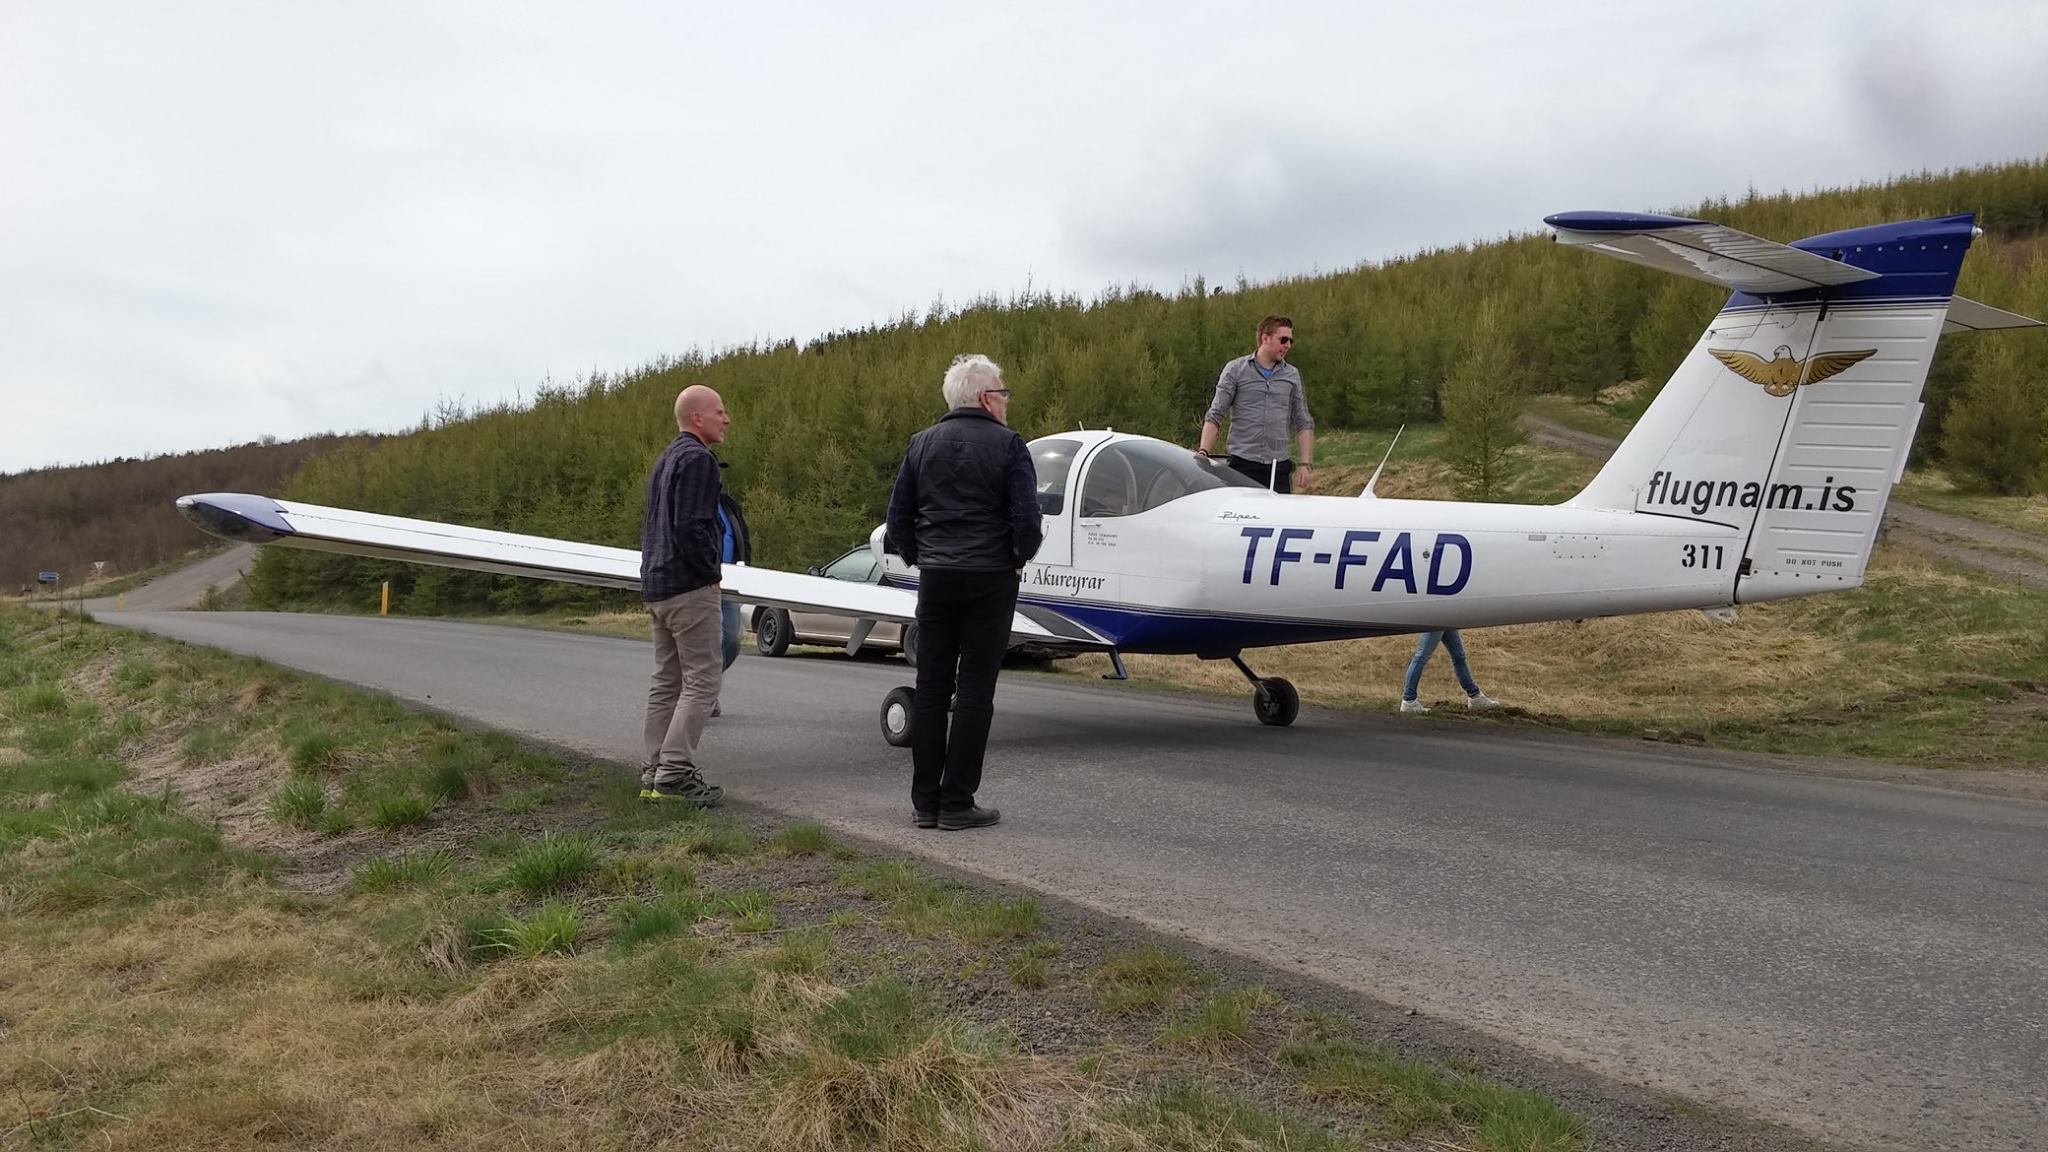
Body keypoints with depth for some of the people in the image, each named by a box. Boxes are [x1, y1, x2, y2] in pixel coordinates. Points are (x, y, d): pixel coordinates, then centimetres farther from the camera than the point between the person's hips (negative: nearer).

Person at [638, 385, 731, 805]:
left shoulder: (665, 460, 20)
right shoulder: (697, 458, -12)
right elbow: (691, 525, -21)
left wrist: (653, 580, 20)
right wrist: (711, 574, -11)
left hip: (656, 586, 10)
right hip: (689, 586, -10)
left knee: (666, 680, 12)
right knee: (702, 679, -8)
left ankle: (655, 774, 14)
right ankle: (674, 773, -12)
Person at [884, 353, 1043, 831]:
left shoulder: (922, 444, 8)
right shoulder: (1007, 445, -6)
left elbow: (898, 517, 8)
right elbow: (1026, 519, -13)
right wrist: (1019, 557, 4)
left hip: (935, 577, 4)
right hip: (990, 579, -4)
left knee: (931, 687, 9)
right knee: (975, 690, 1)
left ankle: (925, 801, 12)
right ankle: (957, 804, 2)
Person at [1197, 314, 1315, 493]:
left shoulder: (1292, 375, 14)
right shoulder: (1235, 369, 4)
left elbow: (1303, 423, 15)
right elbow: (1215, 415, 0)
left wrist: (1306, 463, 4)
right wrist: (1203, 452, -14)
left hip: (1279, 467, 3)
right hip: (1242, 464, -3)